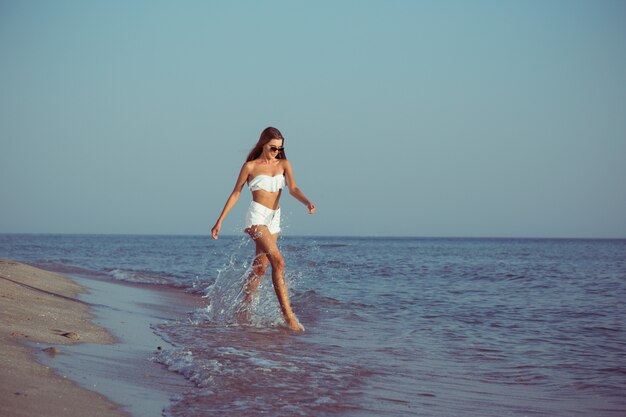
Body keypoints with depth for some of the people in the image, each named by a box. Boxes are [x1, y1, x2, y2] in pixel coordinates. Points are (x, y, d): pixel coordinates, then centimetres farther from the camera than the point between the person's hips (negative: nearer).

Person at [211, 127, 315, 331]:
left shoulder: (284, 164, 11)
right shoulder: (250, 166, 1)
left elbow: (293, 189, -2)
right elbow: (235, 193, 7)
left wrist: (307, 202, -23)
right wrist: (219, 221, 7)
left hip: (274, 219, 6)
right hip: (257, 216, -5)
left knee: (260, 268, 8)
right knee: (278, 261, -20)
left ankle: (244, 309, 21)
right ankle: (288, 314, -25)